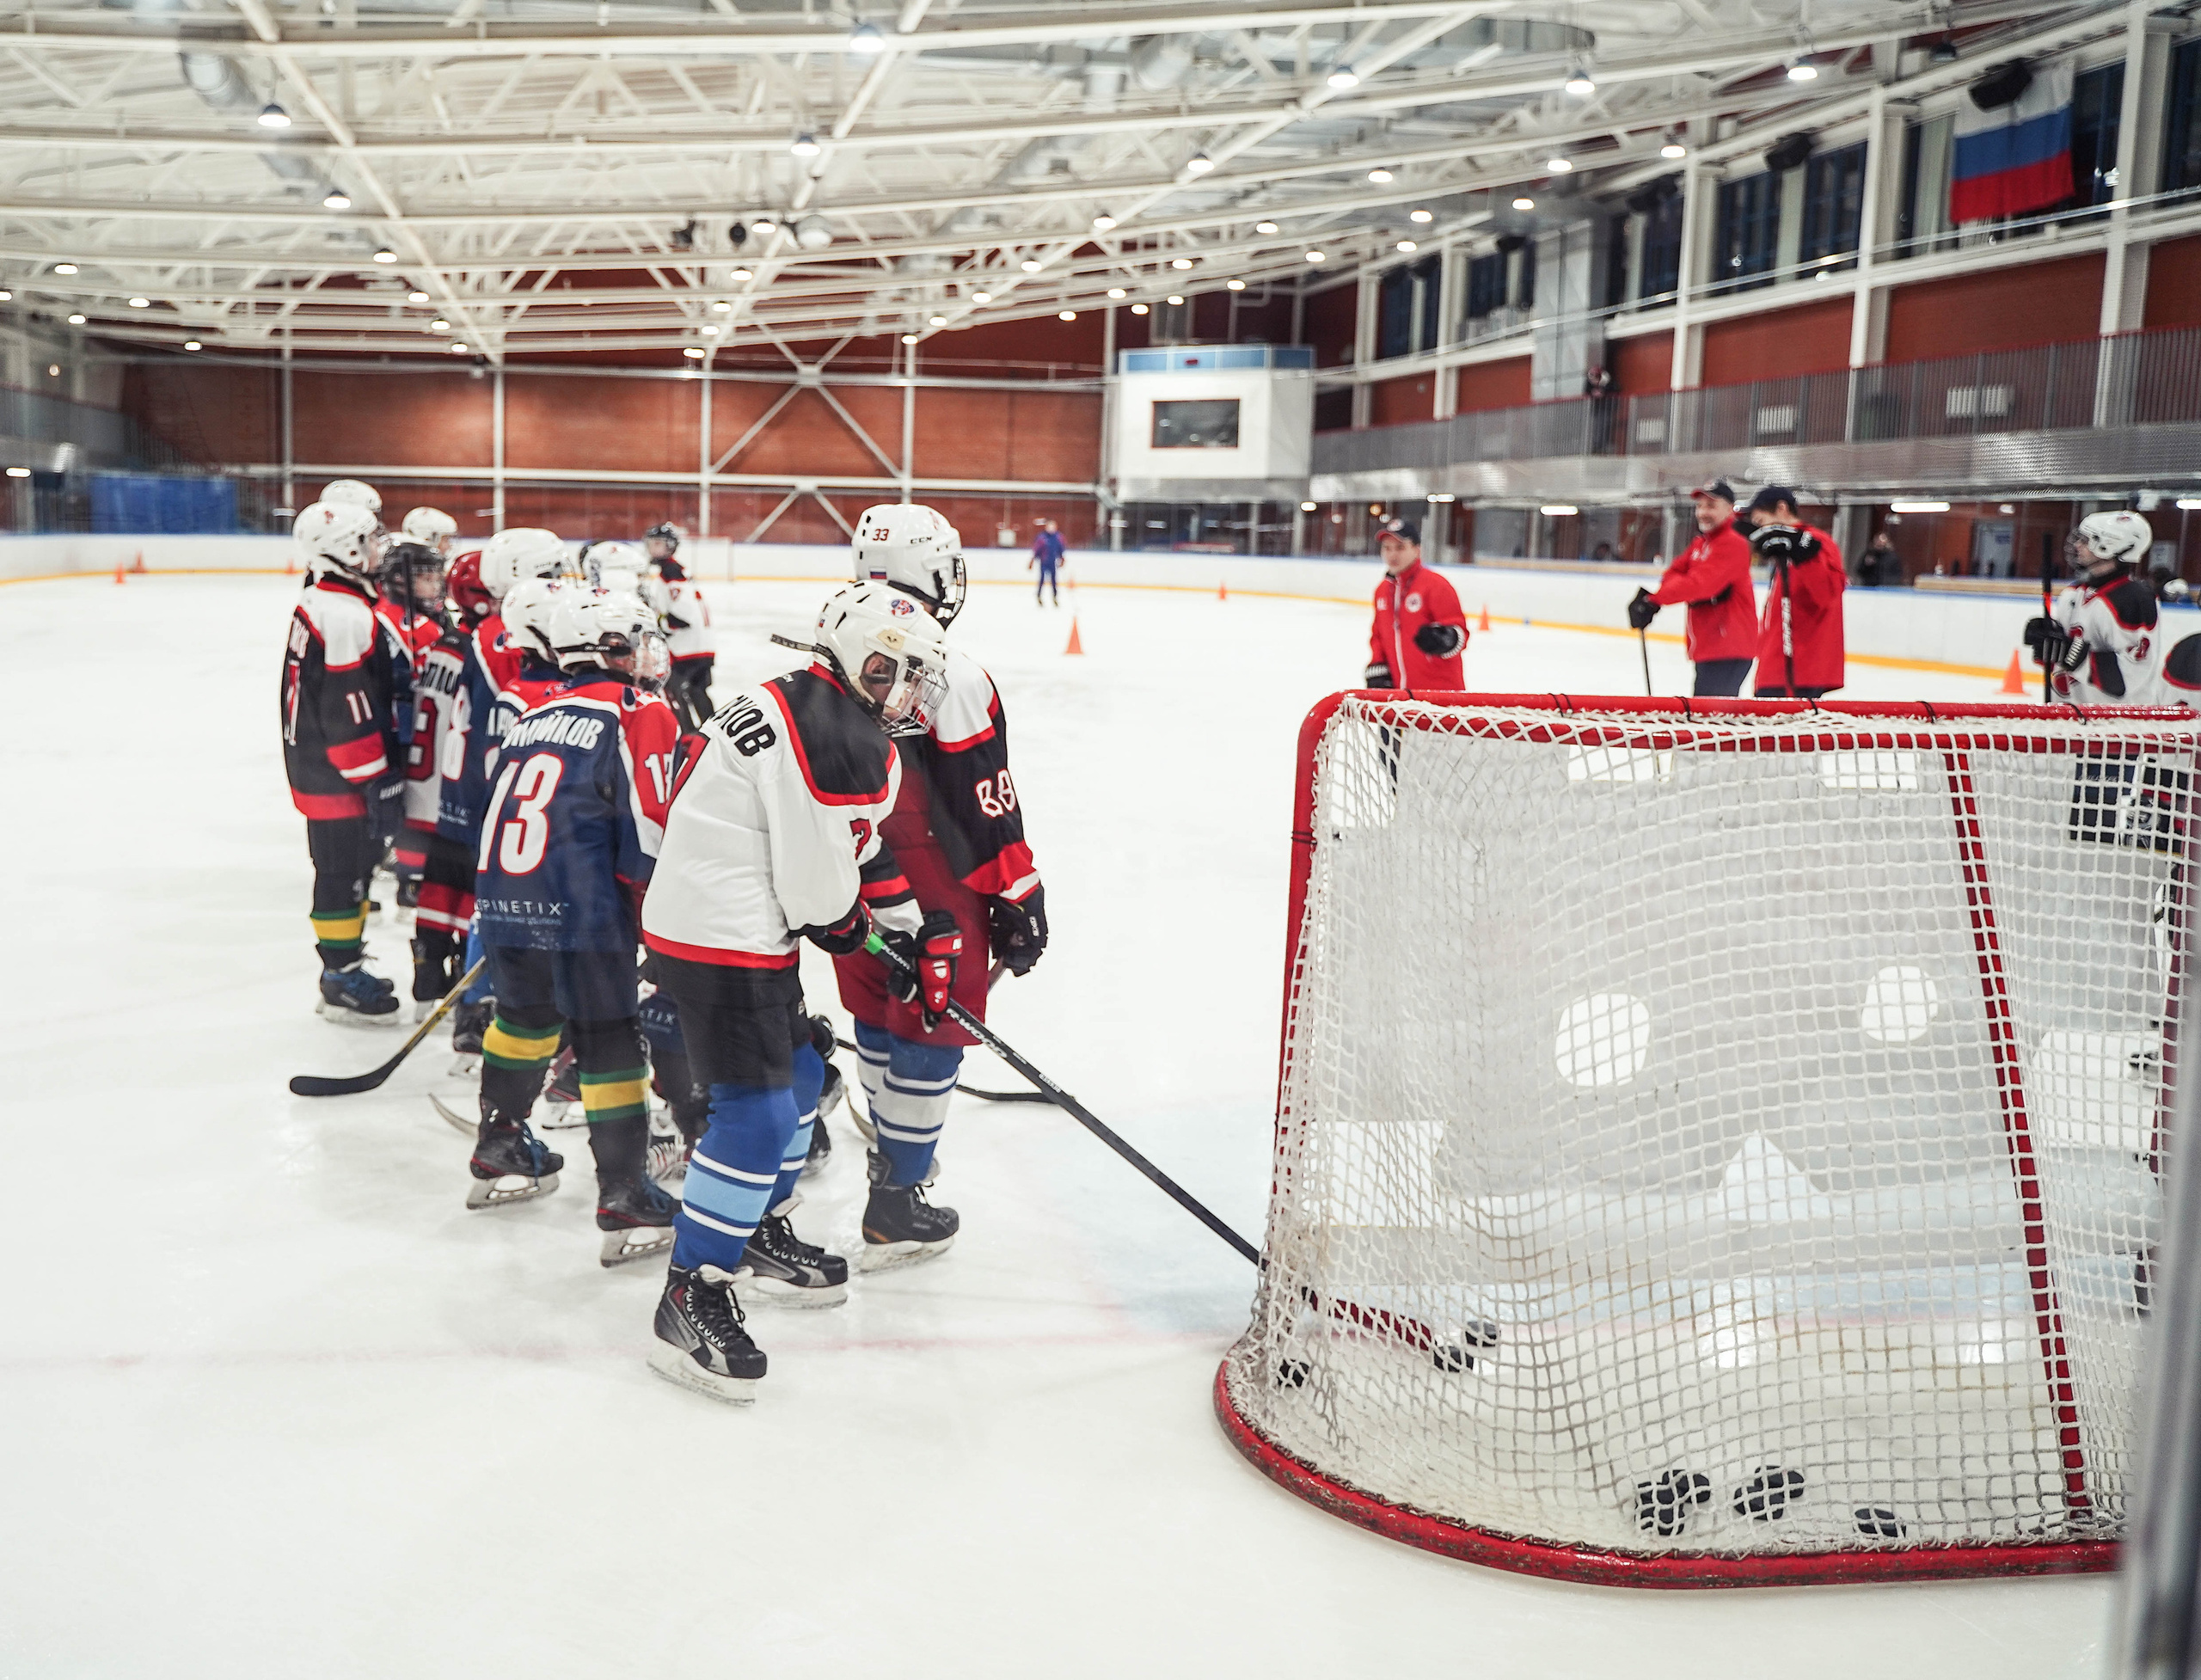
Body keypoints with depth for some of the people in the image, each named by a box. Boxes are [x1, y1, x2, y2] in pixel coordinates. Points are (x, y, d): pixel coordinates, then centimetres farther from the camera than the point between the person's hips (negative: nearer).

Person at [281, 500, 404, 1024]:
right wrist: (379, 783, -21)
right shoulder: (346, 615, -22)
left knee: (350, 866, 19)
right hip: (339, 775, -10)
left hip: (317, 763, 10)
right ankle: (342, 983, 8)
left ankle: (344, 968, 30)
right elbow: (349, 712, -25)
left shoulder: (319, 600, 12)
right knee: (344, 869, -1)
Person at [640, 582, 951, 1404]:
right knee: (756, 1115, -11)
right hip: (721, 940, -11)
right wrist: (849, 930, 3)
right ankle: (691, 1297, -2)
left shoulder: (802, 706, 13)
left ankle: (760, 1229, 41)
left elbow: (866, 850, 21)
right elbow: (820, 889, -20)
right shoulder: (836, 741, -21)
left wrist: (916, 935, 21)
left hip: (743, 927, 11)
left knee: (797, 1073, 23)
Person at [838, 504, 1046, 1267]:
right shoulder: (953, 679, -20)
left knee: (878, 1022, 23)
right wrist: (1019, 902, -8)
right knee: (931, 1035, 4)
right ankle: (895, 1210, 9)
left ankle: (890, 1143, 43)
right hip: (932, 897, -7)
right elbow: (989, 808, -17)